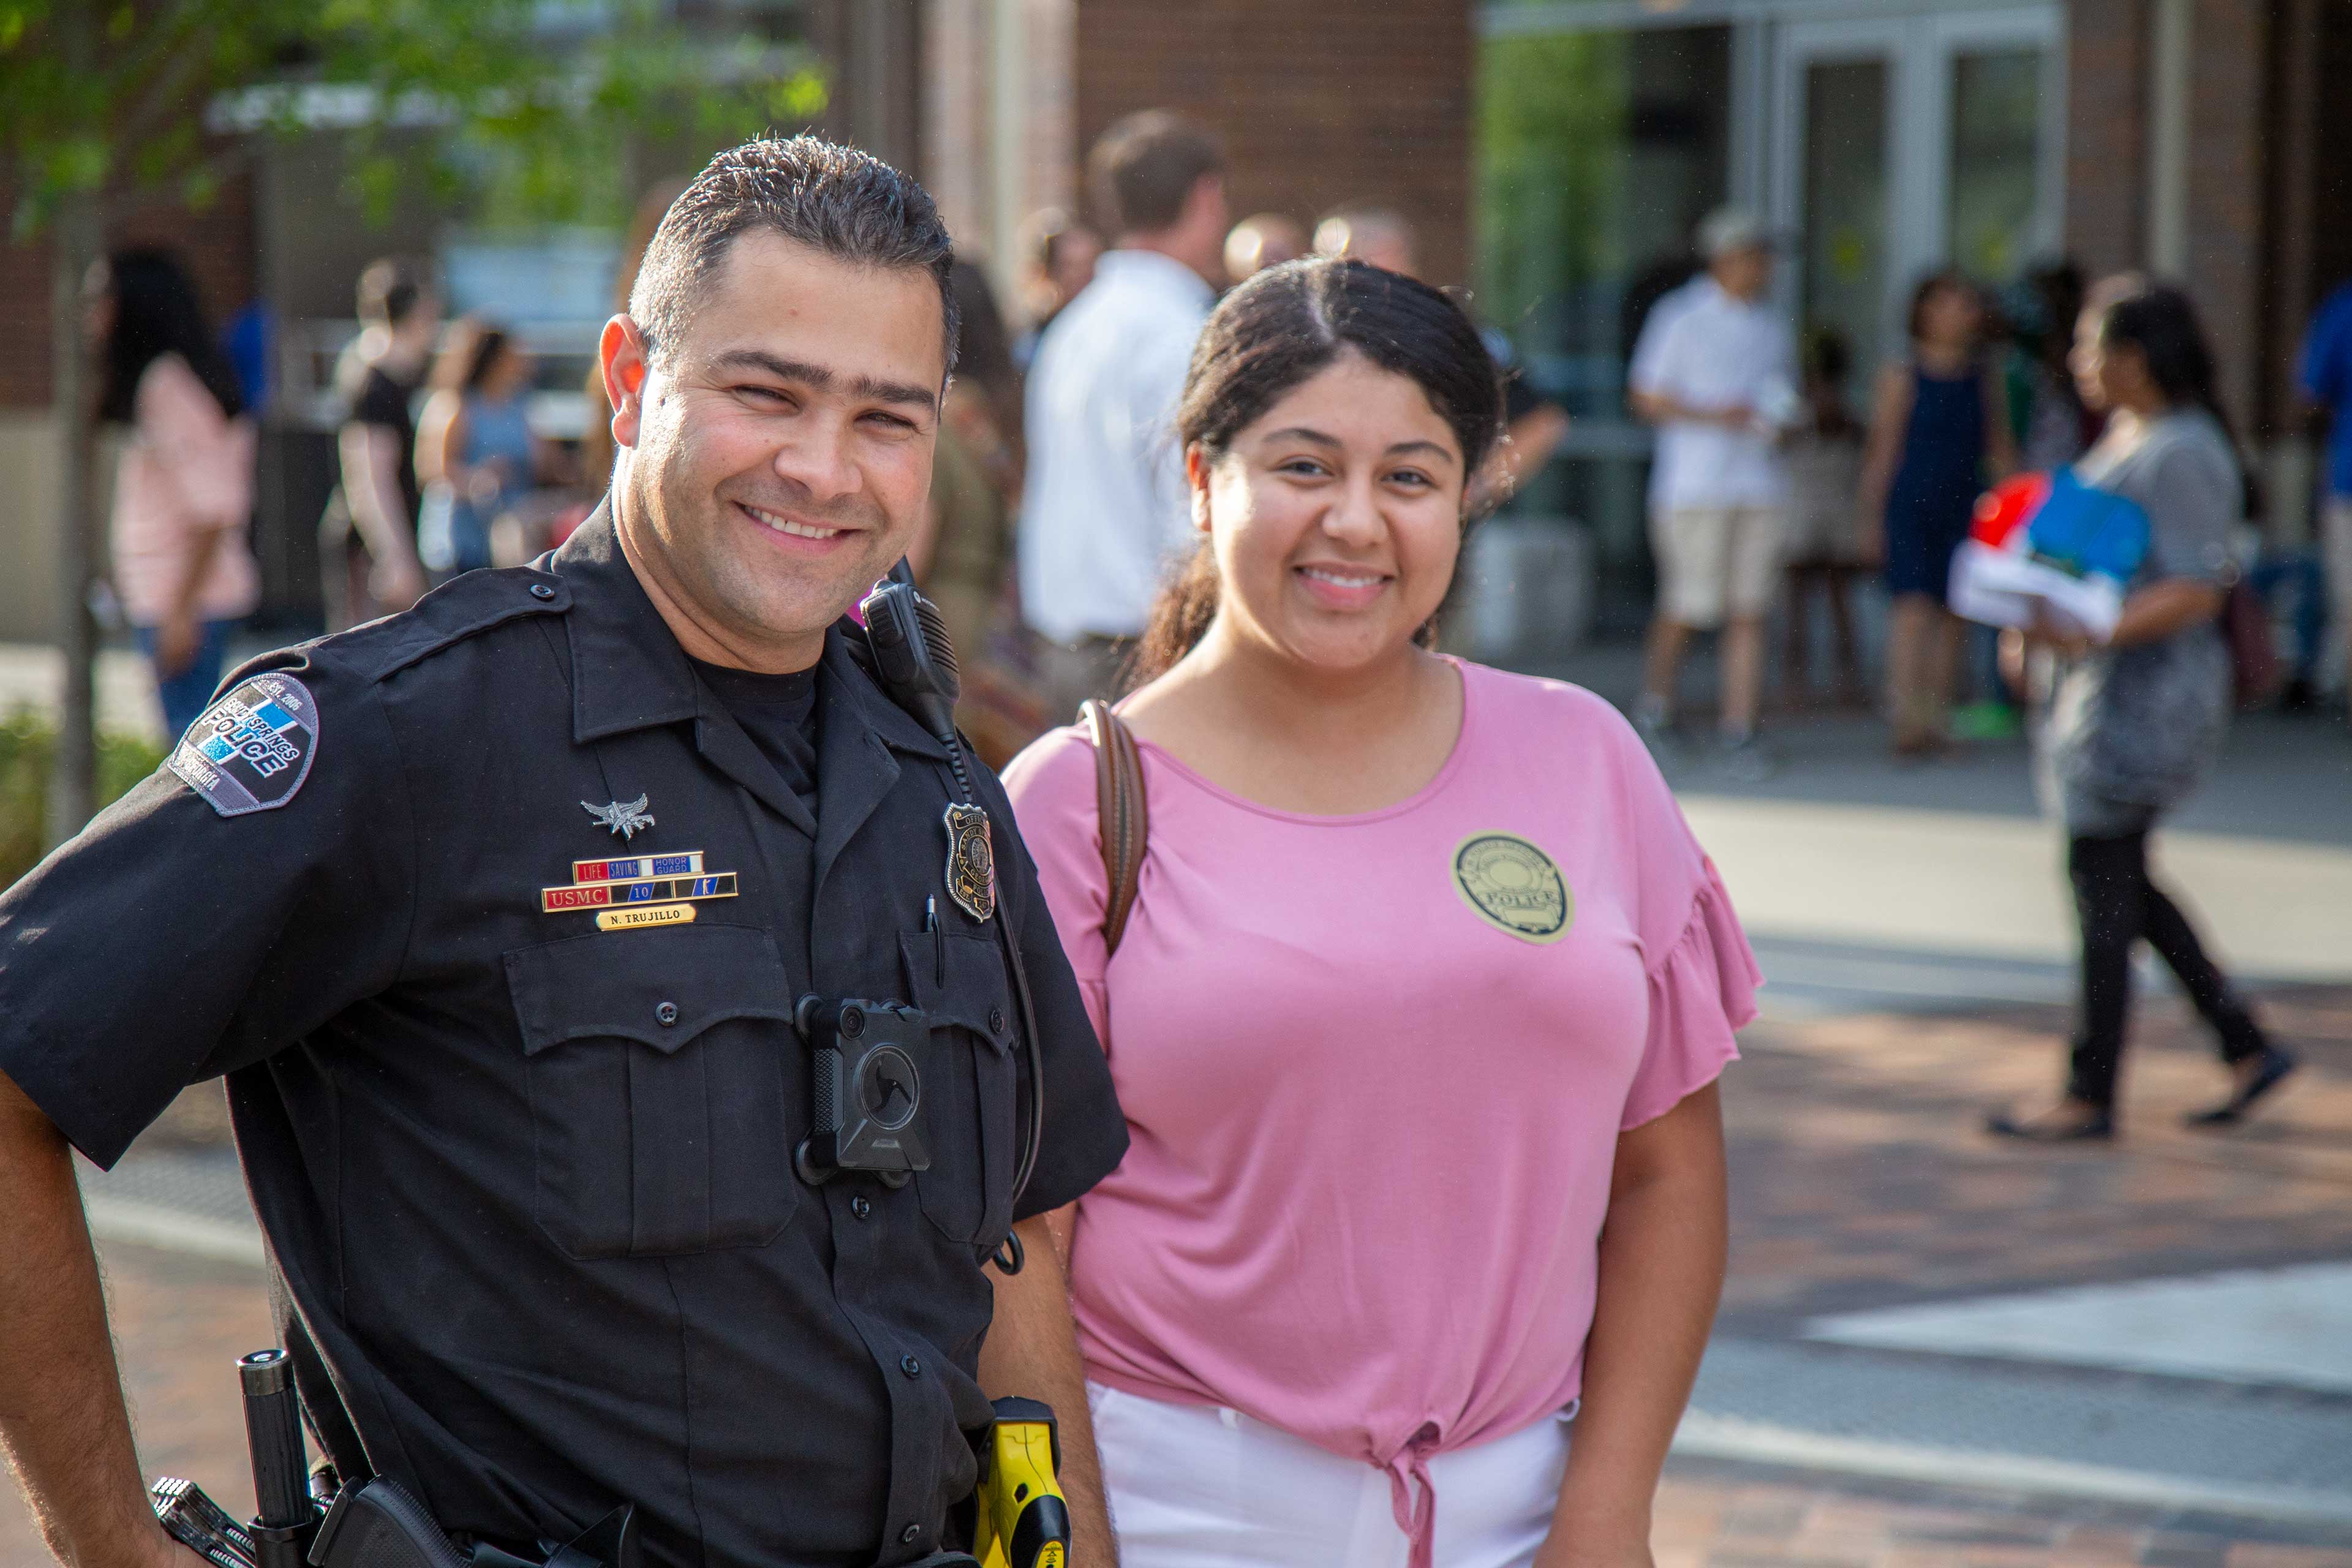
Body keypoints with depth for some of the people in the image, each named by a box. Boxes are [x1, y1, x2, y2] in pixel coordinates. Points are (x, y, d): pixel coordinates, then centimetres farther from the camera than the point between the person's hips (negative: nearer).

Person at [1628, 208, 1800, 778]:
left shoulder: (1773, 325, 14)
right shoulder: (1681, 318, -3)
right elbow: (1646, 398, -3)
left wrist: (1779, 425, 2)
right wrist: (1712, 416, -15)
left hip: (1760, 486, 5)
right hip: (1695, 487, -5)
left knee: (1749, 612, -2)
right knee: (1687, 607, -2)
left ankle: (1740, 731, 0)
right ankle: (1655, 705, 22)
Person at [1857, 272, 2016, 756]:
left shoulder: (1984, 377, 9)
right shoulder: (1901, 376, -1)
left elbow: (2000, 449, 14)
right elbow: (1883, 451, 0)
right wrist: (1872, 518, -3)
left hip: (1963, 508, 4)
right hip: (1909, 505, -4)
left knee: (1953, 614, 5)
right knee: (1914, 606, -14)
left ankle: (1937, 716, 14)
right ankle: (1907, 715, -18)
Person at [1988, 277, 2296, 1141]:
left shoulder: (2182, 454, -17)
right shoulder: (2125, 438, 14)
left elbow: (2195, 591, -23)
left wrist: (2092, 636, -32)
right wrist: (2039, 630, 10)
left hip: (2147, 695, -10)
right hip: (2102, 684, 10)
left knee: (2104, 891, -4)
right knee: (2122, 886, 15)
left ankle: (2090, 1099, 4)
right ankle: (2249, 1050, 20)